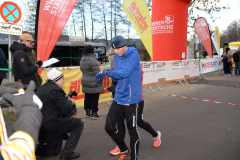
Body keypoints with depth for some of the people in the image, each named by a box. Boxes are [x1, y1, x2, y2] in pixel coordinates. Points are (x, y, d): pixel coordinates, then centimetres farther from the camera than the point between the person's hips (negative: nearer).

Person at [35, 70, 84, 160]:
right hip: (51, 124, -10)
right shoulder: (55, 90, -16)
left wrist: (66, 101, 13)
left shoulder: (42, 88, 16)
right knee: (79, 124, 0)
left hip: (41, 126, 10)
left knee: (55, 151, 24)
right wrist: (70, 102, 3)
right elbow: (66, 110, -16)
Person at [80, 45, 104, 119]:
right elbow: (96, 72, -19)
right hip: (94, 83, -8)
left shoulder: (82, 60, 10)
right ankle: (94, 113, 6)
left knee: (87, 97, 15)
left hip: (85, 82, 8)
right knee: (94, 98, 0)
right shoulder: (92, 59, -17)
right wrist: (100, 81, -12)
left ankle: (88, 112, 24)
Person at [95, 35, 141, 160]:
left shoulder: (133, 54, -13)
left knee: (132, 130, 5)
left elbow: (125, 73, -24)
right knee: (109, 127, 10)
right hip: (118, 98, 7)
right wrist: (113, 76, -10)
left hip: (131, 99, -7)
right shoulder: (117, 56, 8)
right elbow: (116, 78, 12)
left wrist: (107, 72, -18)